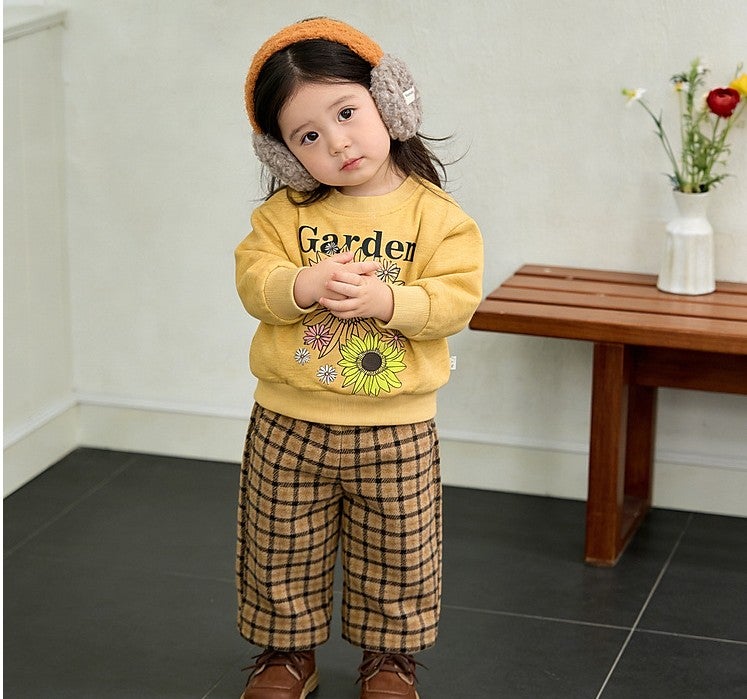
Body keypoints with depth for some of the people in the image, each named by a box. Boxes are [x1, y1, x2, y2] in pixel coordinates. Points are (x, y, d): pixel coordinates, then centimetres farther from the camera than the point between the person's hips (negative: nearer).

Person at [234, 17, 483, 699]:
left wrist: (387, 300, -30)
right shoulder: (285, 213, -2)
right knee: (284, 549, 14)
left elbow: (457, 298, -14)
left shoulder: (435, 213, -8)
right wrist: (305, 285, -29)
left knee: (396, 553, 14)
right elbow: (253, 279, -9)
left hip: (396, 430, -1)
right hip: (289, 423, 2)